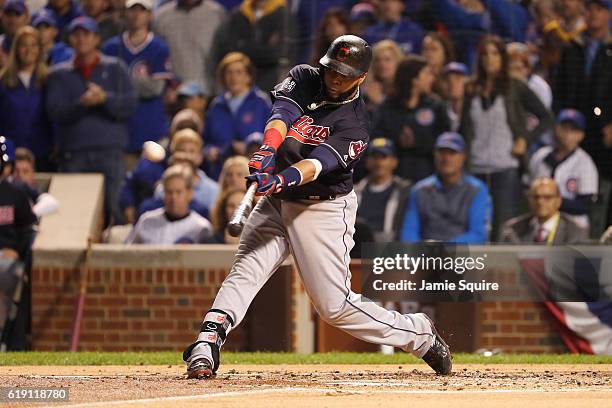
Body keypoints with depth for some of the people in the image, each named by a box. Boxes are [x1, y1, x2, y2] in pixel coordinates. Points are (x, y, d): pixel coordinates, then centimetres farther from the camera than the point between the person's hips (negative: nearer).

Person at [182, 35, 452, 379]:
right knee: (244, 273, -17)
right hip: (276, 201, 5)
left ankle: (420, 335, 12)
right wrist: (267, 152, -40)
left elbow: (316, 165, -29)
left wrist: (283, 179, -50)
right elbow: (281, 115, -19)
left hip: (323, 210, -5)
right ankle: (207, 344, -29)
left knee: (335, 306, -5)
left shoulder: (355, 124, -14)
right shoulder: (304, 79, 0)